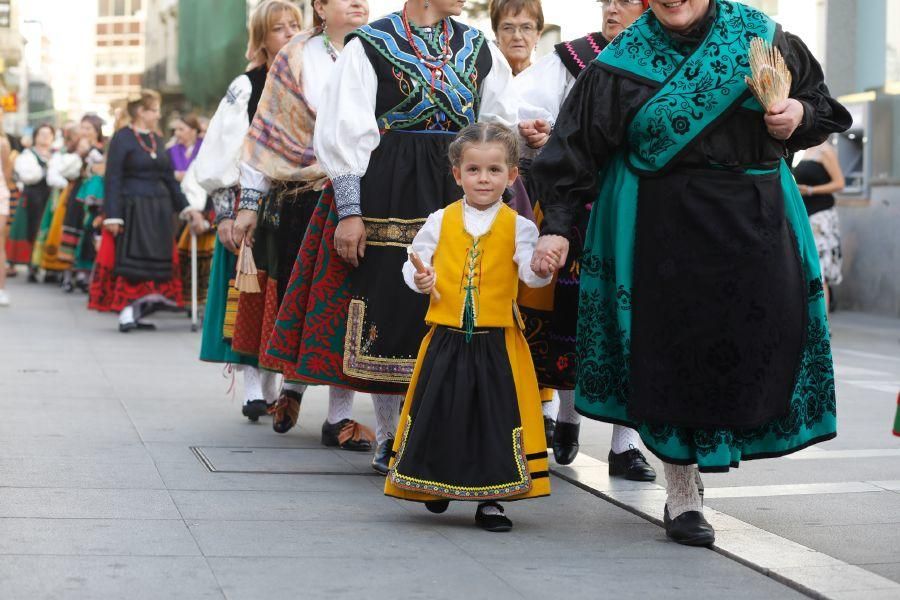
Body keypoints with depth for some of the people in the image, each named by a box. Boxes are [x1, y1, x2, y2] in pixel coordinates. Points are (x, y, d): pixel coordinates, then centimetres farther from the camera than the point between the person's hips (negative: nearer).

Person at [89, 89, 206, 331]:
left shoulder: (156, 139, 14)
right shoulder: (122, 138, -6)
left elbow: (169, 179, 17)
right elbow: (113, 179, -10)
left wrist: (186, 208, 9)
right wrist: (112, 216, -16)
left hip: (158, 211, 7)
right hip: (132, 210, -7)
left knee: (157, 262, 4)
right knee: (129, 261, -5)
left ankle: (139, 310, 10)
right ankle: (126, 313, 0)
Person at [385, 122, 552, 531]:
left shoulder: (517, 226, 0)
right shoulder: (440, 221, 5)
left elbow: (531, 273, -12)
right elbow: (415, 263, 9)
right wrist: (420, 279, -13)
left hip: (497, 342, -1)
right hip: (446, 338, 1)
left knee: (496, 415, 1)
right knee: (439, 413, 8)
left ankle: (490, 497, 13)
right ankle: (434, 486, 30)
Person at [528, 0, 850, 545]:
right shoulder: (622, 64, 1)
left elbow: (820, 102, 16)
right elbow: (577, 147, 0)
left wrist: (799, 116, -6)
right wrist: (557, 226, -6)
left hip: (755, 221, 2)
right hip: (664, 229, -2)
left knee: (766, 337, -4)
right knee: (674, 351, -3)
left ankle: (715, 443, 23)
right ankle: (682, 496, 8)